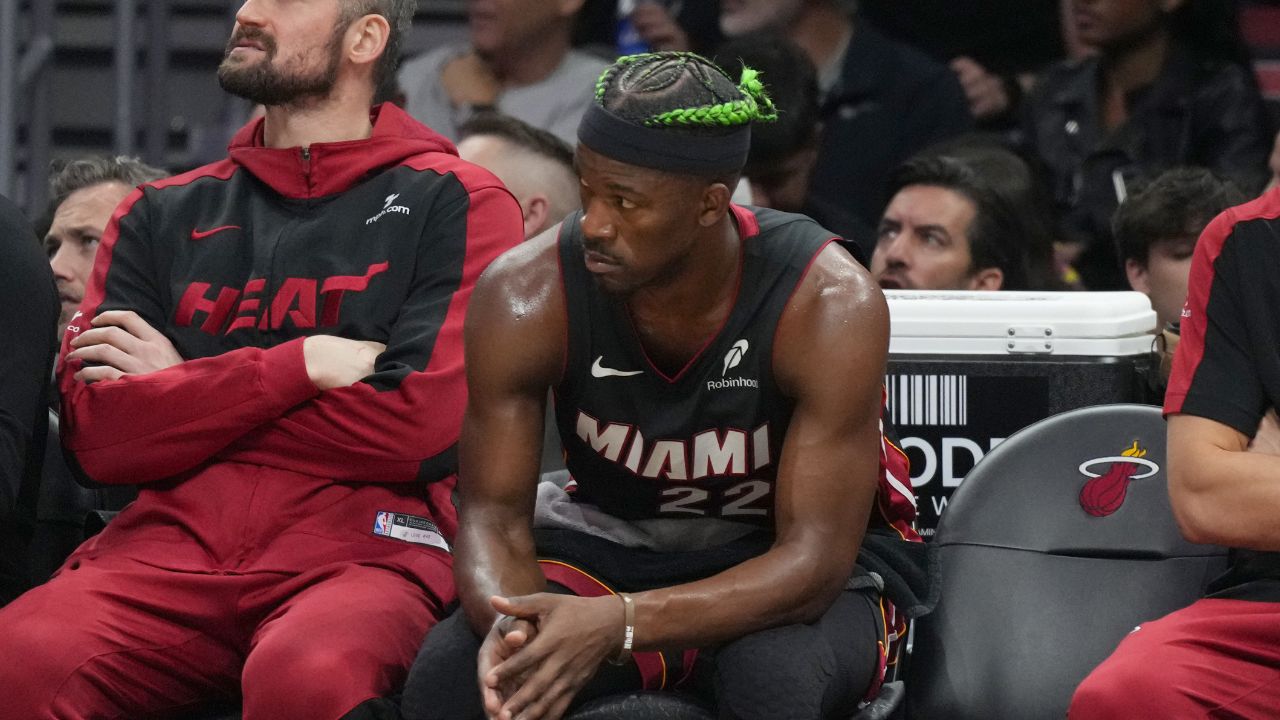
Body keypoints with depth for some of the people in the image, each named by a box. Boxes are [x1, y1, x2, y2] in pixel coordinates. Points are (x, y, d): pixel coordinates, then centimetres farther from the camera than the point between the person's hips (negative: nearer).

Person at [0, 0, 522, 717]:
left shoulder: (456, 202, 9)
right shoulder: (162, 216, 21)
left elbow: (422, 427, -5)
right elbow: (98, 431, 7)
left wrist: (183, 393, 3)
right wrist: (302, 365, -3)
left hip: (361, 547, -3)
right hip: (170, 544, 3)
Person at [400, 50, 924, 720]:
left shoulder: (828, 305, -26)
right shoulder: (526, 296, -19)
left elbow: (812, 560, -28)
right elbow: (493, 516, -14)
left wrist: (618, 623, -44)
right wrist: (508, 628, -40)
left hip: (783, 559, -2)